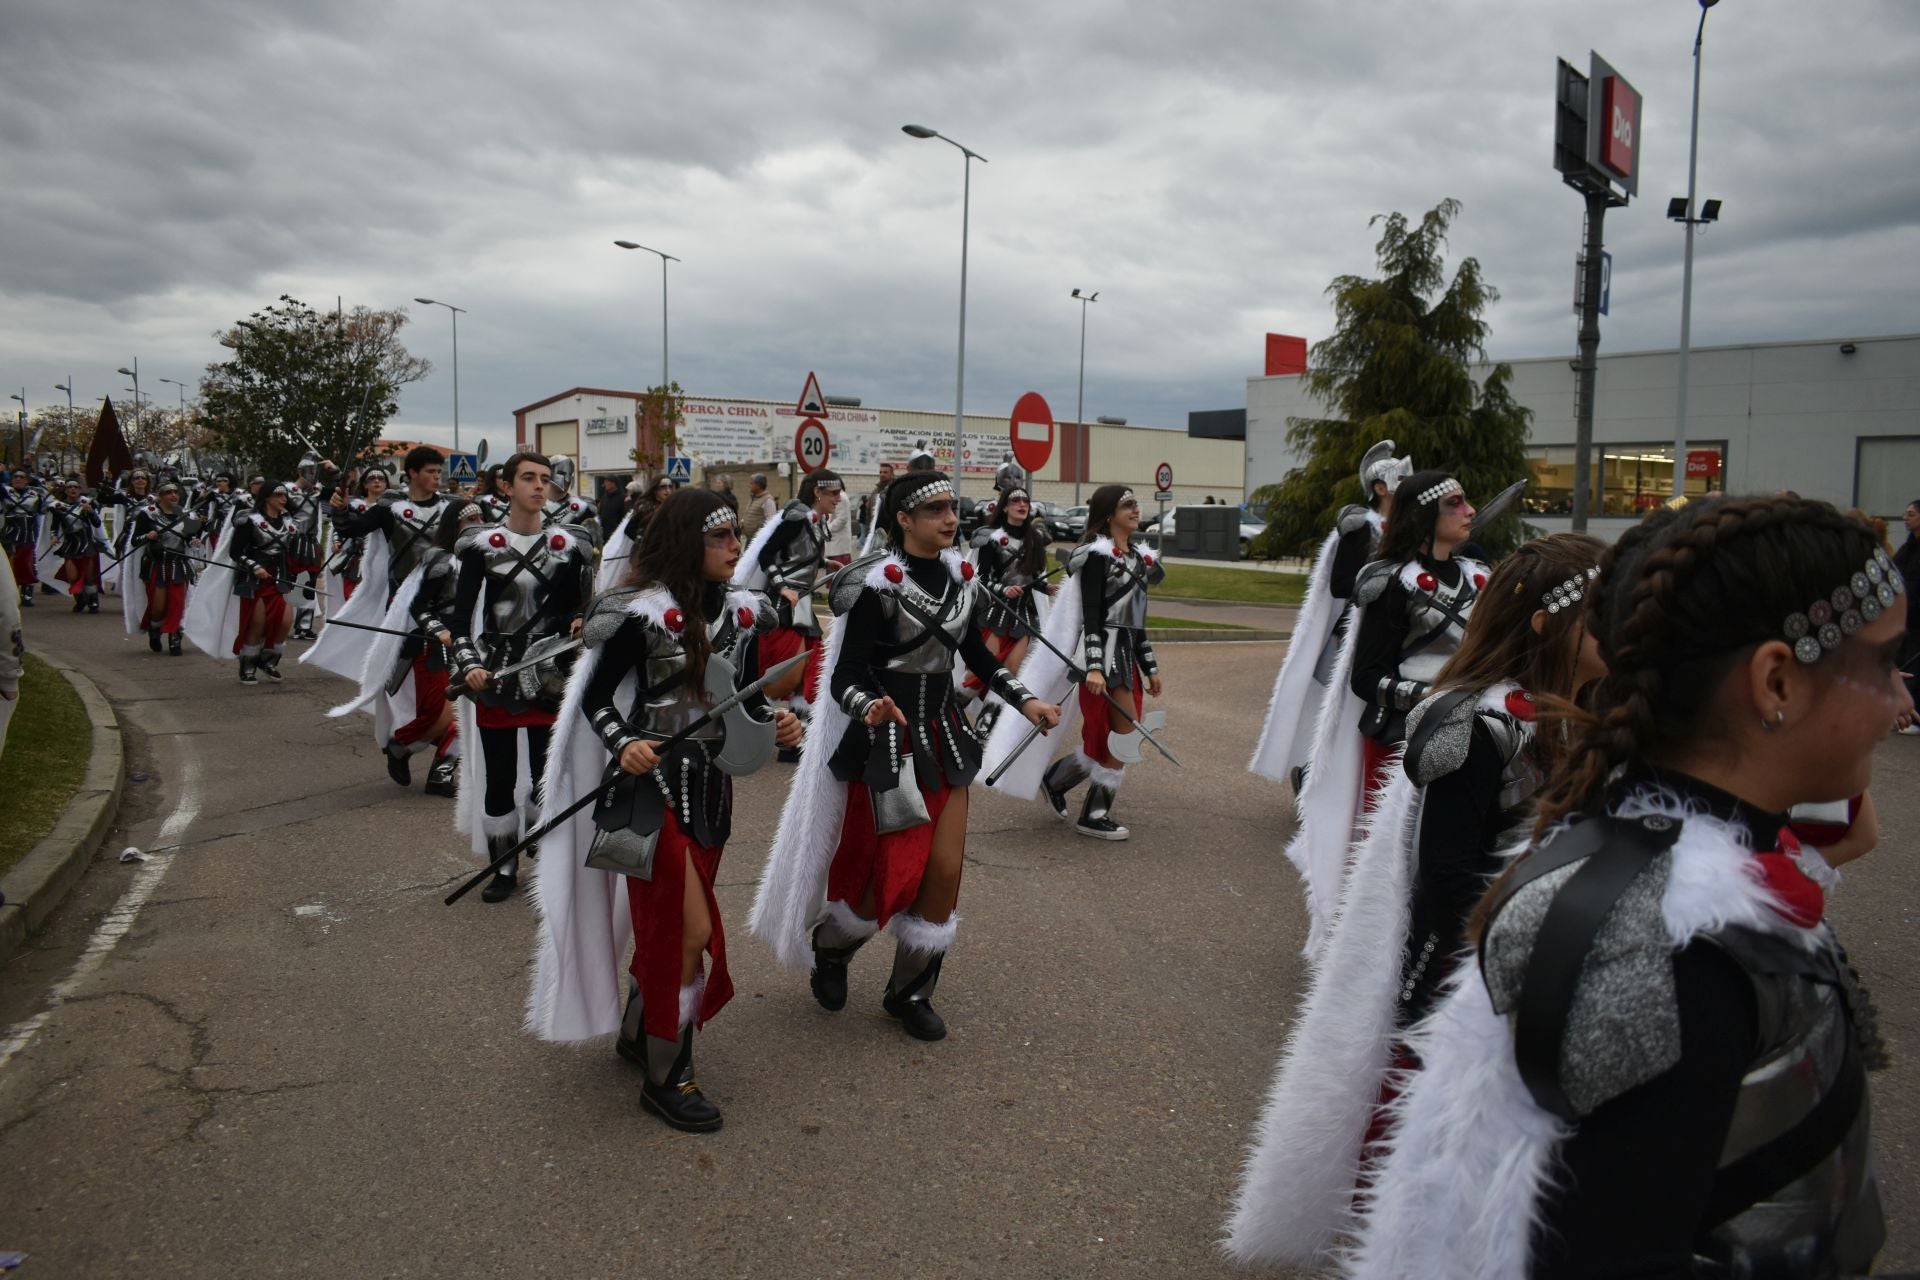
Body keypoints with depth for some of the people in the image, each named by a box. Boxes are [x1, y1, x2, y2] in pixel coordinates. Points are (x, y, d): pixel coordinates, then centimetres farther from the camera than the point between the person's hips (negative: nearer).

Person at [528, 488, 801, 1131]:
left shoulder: (740, 612, 4)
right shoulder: (645, 613, -15)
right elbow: (596, 698, -9)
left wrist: (774, 720, -5)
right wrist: (624, 745, -26)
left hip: (711, 784, 7)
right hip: (653, 784, -7)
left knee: (665, 919, 18)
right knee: (691, 929, -7)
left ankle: (636, 1033, 40)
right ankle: (666, 1076, 10)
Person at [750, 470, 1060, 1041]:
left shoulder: (961, 576, 2)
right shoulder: (879, 585, -17)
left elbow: (978, 657, 14)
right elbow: (844, 678, -16)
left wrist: (1026, 701, 3)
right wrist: (871, 709, -37)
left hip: (944, 736, 6)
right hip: (887, 742, -6)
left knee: (946, 871, 5)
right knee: (896, 875, -1)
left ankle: (910, 993, 26)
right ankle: (829, 947, 32)